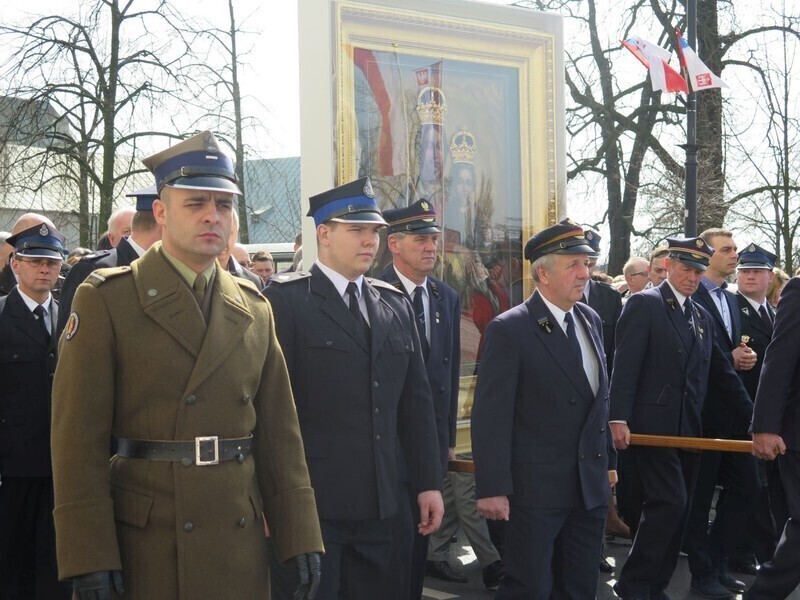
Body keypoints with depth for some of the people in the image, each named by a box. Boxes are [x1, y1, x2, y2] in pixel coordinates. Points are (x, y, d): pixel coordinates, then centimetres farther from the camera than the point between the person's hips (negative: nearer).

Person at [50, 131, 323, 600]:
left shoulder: (255, 310, 10)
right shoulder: (106, 300, -5)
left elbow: (279, 430, 9)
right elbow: (79, 434, -9)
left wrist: (301, 538, 4)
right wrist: (88, 557, -15)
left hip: (241, 545, 4)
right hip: (144, 546, -4)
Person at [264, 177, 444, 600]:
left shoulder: (395, 305, 13)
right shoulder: (285, 299, -6)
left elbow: (416, 401, 14)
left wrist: (428, 482, 11)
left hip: (380, 503, 6)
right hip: (310, 501, -5)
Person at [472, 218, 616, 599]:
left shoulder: (590, 320, 9)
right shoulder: (510, 330, -12)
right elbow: (491, 415, -15)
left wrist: (608, 461, 16)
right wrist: (493, 488, -19)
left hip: (591, 486, 7)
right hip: (537, 488, -7)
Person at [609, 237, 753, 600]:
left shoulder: (703, 317, 17)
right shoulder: (644, 304, -5)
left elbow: (721, 373, 21)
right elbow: (625, 365, -13)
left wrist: (751, 417, 17)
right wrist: (619, 418, -21)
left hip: (688, 429, 7)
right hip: (652, 425, -7)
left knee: (677, 509, 8)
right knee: (669, 502, -14)